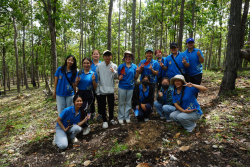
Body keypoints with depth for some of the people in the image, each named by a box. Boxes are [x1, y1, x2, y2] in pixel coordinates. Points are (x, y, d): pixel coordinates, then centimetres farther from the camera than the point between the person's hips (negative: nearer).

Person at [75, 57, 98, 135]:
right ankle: (86, 126, 32)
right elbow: (76, 85, 11)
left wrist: (93, 80, -17)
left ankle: (85, 127, 12)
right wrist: (77, 81, -9)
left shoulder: (93, 74, -1)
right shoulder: (79, 73, 7)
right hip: (80, 94, 4)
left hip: (88, 95, -4)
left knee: (83, 110, -15)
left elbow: (95, 88, 0)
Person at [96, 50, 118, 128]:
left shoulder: (114, 66, 0)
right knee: (103, 106, 9)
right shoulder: (99, 66, -3)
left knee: (111, 105, 13)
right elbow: (97, 79, -1)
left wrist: (114, 72, -19)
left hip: (111, 89, 1)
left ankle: (111, 118, 35)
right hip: (102, 89, -1)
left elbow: (116, 77, 3)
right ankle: (104, 120, 26)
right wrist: (97, 91, -3)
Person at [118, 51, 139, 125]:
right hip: (122, 87, -2)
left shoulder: (134, 66, 2)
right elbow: (118, 77, 2)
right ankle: (120, 118, 20)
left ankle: (127, 117, 27)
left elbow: (135, 78, 3)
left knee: (128, 103, 13)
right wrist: (120, 77, -20)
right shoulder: (121, 66, -3)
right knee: (121, 103, 7)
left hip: (130, 87, 2)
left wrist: (137, 71, -13)